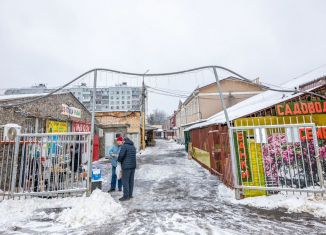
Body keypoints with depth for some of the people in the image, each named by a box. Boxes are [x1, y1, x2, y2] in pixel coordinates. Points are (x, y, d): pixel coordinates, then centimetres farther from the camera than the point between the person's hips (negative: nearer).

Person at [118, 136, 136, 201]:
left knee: (125, 181, 0)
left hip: (126, 166, -8)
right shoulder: (133, 147, 16)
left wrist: (119, 160, 0)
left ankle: (126, 196, 4)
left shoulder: (124, 146, -10)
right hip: (133, 165, 8)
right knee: (131, 181, 13)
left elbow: (121, 155, -21)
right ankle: (130, 195, 21)